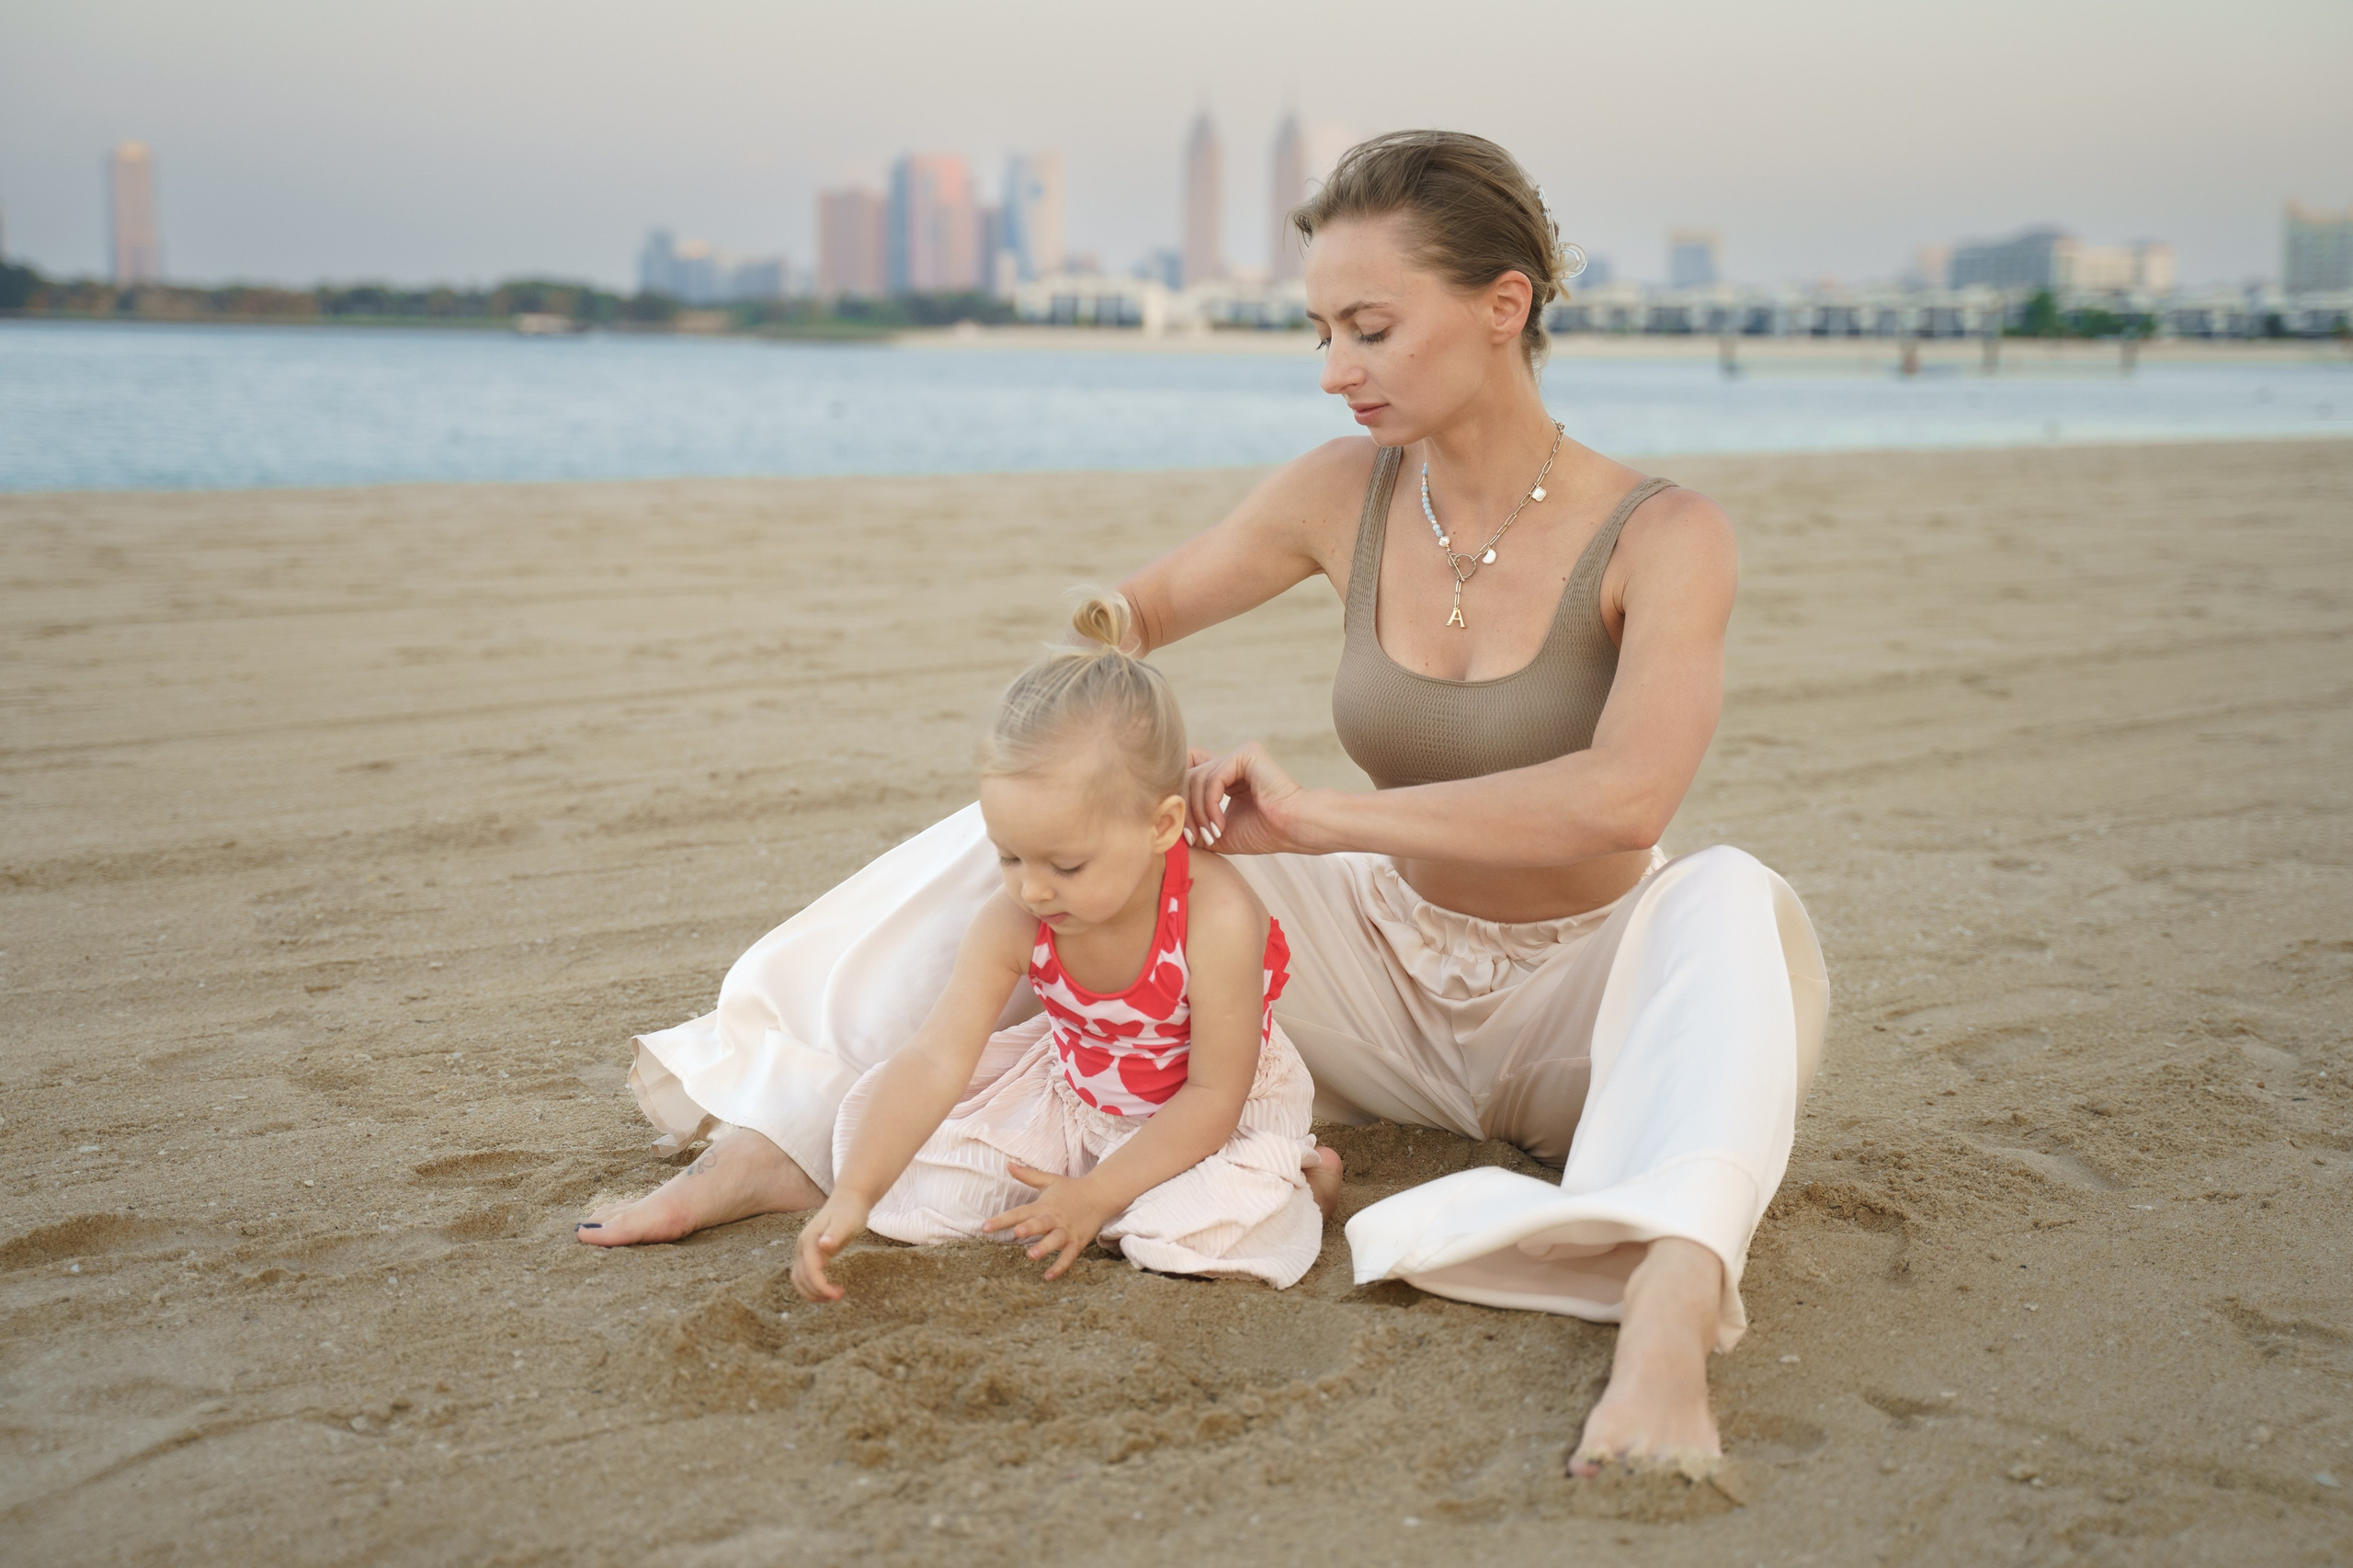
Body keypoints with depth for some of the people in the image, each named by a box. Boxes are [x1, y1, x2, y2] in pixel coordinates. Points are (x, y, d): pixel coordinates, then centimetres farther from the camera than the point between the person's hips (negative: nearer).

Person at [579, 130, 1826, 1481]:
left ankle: (1668, 1316, -60)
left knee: (1729, 900, -38)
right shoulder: (1345, 493, -7)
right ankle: (782, 1141, -15)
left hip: (1585, 1012, -4)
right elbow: (1135, 607, 7)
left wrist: (1322, 817, -37)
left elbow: (1625, 800, -37)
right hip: (1399, 973, 4)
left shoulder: (1664, 536, -20)